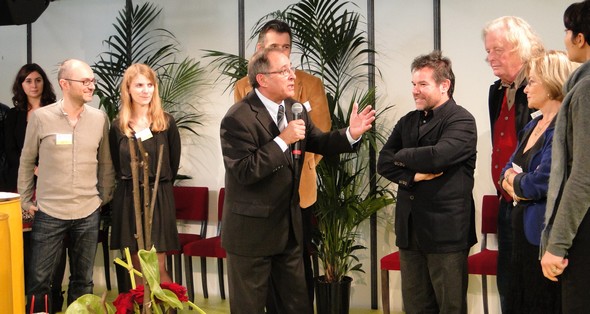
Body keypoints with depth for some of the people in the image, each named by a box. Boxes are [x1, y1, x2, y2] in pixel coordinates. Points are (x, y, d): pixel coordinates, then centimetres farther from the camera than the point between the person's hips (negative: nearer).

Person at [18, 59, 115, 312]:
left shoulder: (100, 118, 1)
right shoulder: (40, 117, -5)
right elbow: (27, 161, 4)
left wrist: (105, 197, 8)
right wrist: (25, 200, 5)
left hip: (88, 214, 2)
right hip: (49, 213, -2)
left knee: (83, 280, 12)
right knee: (38, 278, 4)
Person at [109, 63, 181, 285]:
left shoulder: (166, 122, -2)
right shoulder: (118, 126, 3)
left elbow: (173, 163, 5)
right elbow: (116, 166, 13)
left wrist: (157, 187, 7)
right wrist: (130, 184, 9)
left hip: (159, 199, -2)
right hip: (128, 200, 2)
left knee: (157, 268, -5)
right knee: (136, 268, 8)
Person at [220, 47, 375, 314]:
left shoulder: (294, 108, 4)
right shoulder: (237, 119, -20)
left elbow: (317, 143, 10)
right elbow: (244, 171, -26)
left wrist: (350, 134, -7)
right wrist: (282, 141, -29)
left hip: (289, 227, 8)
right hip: (252, 229, -7)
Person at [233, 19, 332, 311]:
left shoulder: (311, 84, 0)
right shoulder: (244, 87, 6)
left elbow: (322, 134, 1)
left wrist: (302, 166, -4)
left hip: (298, 187, -2)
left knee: (299, 262, 7)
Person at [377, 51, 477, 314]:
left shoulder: (461, 120, -8)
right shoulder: (407, 122, 14)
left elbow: (438, 155, -24)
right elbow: (383, 163, 5)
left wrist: (402, 156, -5)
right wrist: (413, 175, -14)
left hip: (445, 230, -6)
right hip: (410, 229, 6)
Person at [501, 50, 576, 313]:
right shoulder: (533, 126, 14)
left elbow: (543, 181, -23)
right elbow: (509, 168, 16)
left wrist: (515, 182, -4)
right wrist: (511, 180, -7)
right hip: (523, 230, 9)